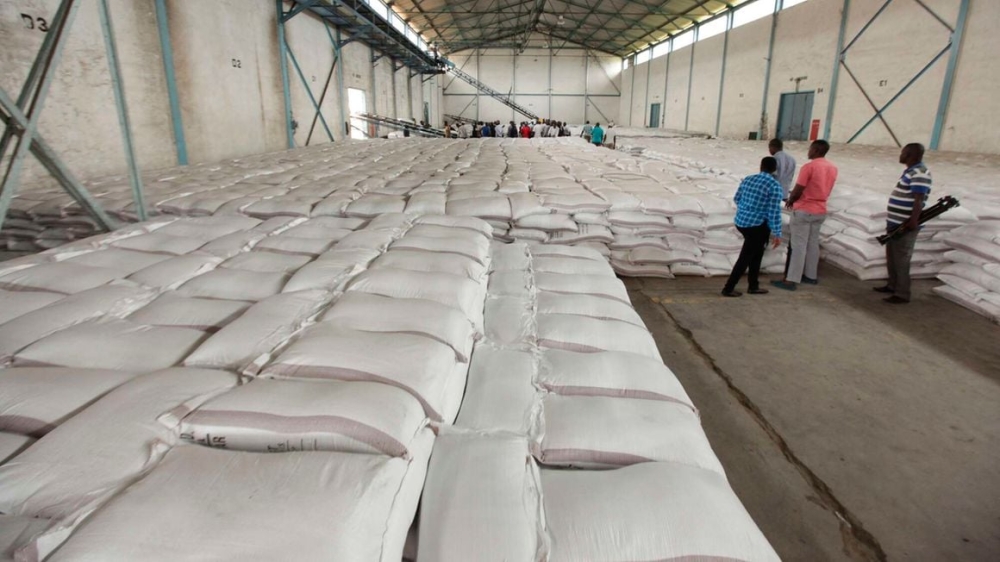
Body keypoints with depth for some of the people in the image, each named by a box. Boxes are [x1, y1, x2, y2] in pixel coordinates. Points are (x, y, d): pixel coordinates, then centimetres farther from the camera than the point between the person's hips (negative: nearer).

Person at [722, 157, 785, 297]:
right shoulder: (775, 186, -14)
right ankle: (728, 288, 5)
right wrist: (777, 233, -11)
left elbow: (736, 199, 15)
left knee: (756, 254, 20)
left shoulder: (747, 179, 4)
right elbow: (774, 212, -17)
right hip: (757, 226, -7)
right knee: (745, 257, 3)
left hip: (740, 222, 7)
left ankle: (753, 286, 27)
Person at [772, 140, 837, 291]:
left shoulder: (809, 166, -16)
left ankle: (791, 280, -6)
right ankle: (811, 276, 24)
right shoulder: (832, 168, 8)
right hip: (820, 211, 7)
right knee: (813, 244, 16)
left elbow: (798, 190, -17)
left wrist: (790, 201, 4)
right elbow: (824, 189, 15)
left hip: (804, 210, -7)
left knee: (798, 245, -7)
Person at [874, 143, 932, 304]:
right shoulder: (911, 171, 16)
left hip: (905, 226, -10)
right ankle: (892, 285, 33)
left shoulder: (919, 173, -17)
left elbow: (919, 200, -24)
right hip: (896, 223, 10)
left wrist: (913, 221, -30)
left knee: (901, 260, -5)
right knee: (891, 257, 20)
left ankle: (902, 294, 1)